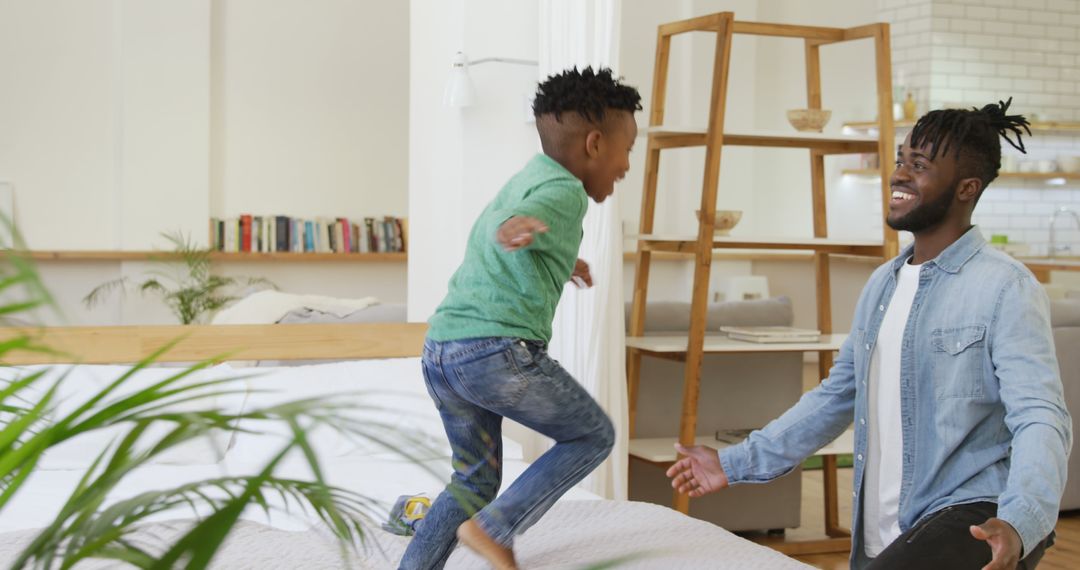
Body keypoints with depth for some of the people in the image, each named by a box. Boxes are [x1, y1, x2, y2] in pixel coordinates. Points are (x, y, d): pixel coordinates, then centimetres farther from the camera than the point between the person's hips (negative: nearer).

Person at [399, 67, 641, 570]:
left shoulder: (523, 180, 24)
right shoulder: (563, 191, -5)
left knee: (475, 479, 21)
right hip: (498, 348, -9)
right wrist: (518, 229, -51)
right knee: (592, 437, 11)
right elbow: (506, 223, -27)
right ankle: (494, 528, 1)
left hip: (439, 349, 9)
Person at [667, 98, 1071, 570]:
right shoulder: (882, 284, 14)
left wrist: (1019, 522, -37)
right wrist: (738, 463, 14)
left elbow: (1040, 416, -19)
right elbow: (836, 395, 19)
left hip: (971, 521, -7)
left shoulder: (1004, 288, -10)